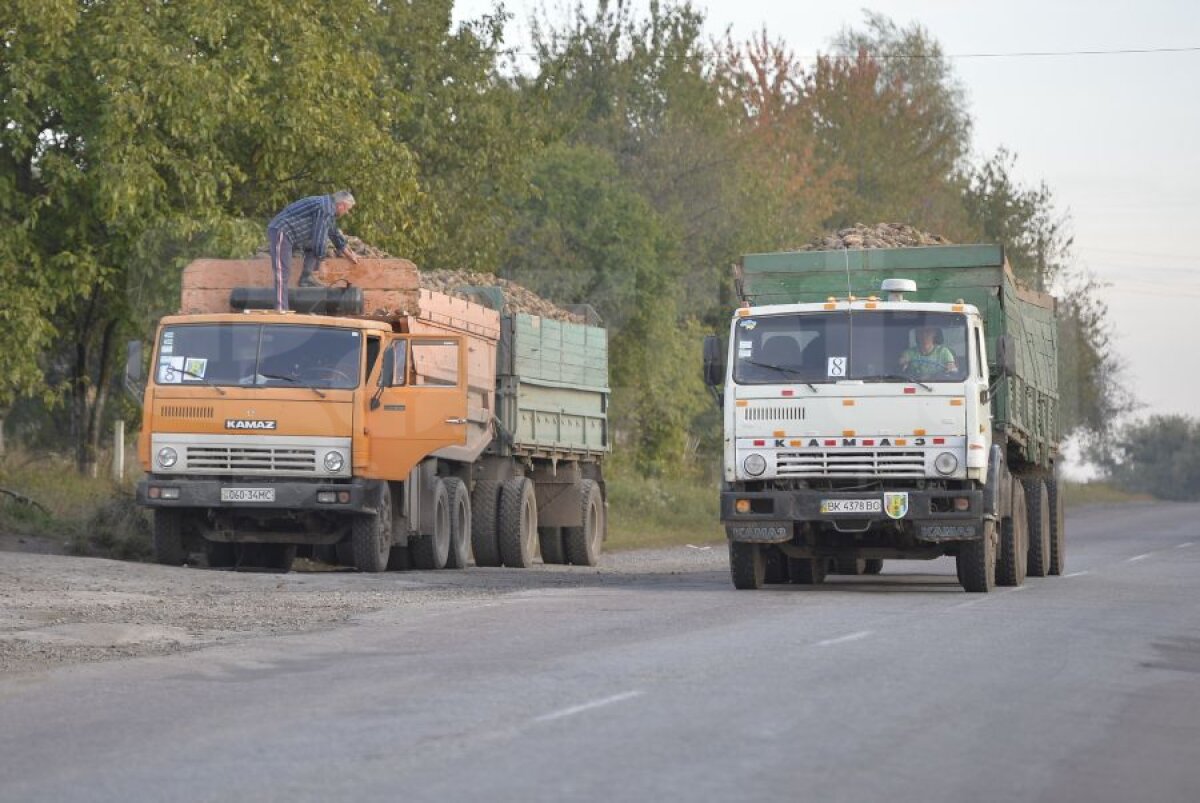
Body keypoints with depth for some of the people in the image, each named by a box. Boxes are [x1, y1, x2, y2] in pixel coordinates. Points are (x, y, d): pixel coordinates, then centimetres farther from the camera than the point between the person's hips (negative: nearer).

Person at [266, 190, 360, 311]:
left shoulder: (328, 206, 18)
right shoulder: (326, 210, -15)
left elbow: (334, 233, 33)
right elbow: (319, 238, -17)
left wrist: (348, 254, 42)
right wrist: (319, 260, -4)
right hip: (280, 232, -10)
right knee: (282, 275, -16)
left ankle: (306, 278, 11)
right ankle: (281, 309, -22)